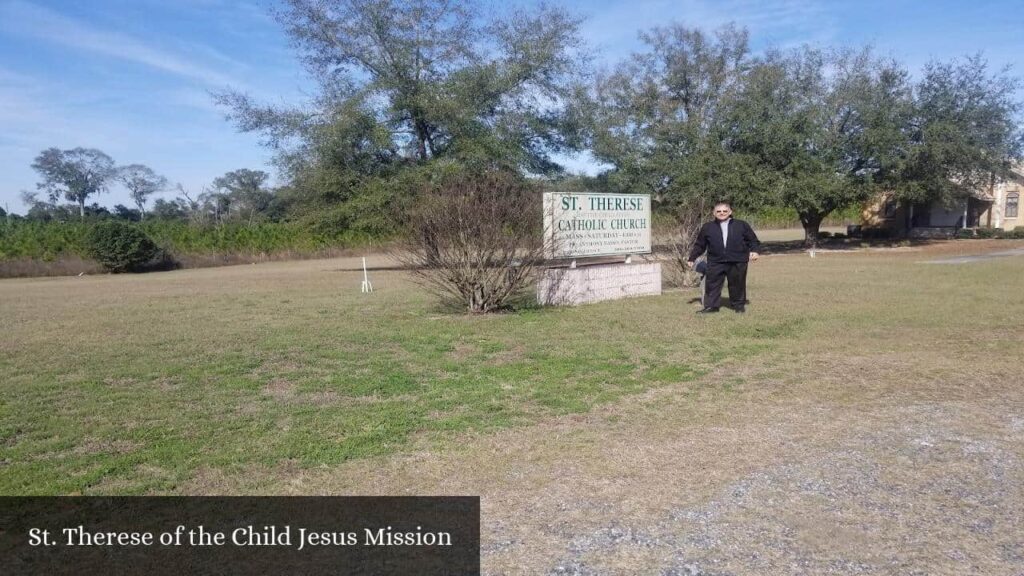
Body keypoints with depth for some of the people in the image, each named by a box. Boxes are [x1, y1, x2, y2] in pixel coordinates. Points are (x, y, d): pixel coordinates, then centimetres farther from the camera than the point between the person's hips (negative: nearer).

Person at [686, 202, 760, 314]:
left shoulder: (742, 225, 7)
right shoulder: (707, 227, 8)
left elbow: (753, 240, 10)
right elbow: (699, 245, 13)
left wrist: (754, 251, -7)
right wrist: (692, 258, 10)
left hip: (737, 262, -1)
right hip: (715, 262, 1)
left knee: (737, 284, 7)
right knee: (712, 284, -2)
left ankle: (739, 305, 22)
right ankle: (711, 306, 5)